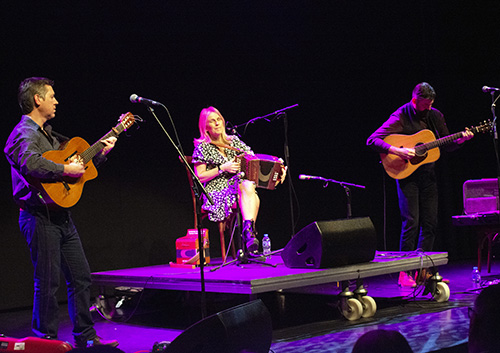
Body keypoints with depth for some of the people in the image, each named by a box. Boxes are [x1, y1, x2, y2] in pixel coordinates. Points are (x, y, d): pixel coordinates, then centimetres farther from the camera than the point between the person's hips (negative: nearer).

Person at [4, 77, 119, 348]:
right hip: (40, 216, -9)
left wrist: (100, 154, 14)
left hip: (60, 214, 9)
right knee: (48, 282, -3)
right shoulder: (24, 134, -11)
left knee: (81, 277, 10)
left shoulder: (48, 135, 19)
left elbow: (76, 161, 25)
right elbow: (30, 163, -34)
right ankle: (47, 339, 10)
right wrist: (65, 170, -25)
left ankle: (85, 336, 18)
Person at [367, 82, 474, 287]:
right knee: (411, 222, -9)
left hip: (427, 174, 6)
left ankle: (423, 269, 14)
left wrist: (461, 139, -7)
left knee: (430, 222, 5)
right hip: (407, 174, -6)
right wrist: (397, 151, -28)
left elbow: (448, 146, 13)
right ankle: (404, 273, -1)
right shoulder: (400, 117, -12)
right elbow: (372, 140, -18)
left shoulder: (435, 116, 6)